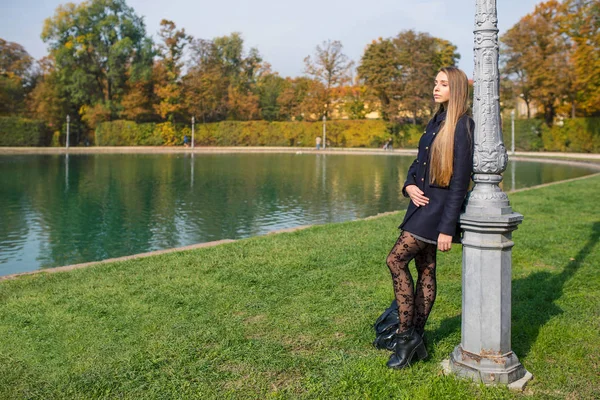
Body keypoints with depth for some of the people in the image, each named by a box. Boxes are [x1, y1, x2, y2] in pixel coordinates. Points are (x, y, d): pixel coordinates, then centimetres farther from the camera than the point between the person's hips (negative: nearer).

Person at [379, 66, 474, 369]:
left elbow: (460, 180, -17)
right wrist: (409, 186, -4)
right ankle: (416, 341, 20)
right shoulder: (435, 122, 13)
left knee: (396, 259, -13)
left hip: (440, 207, -8)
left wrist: (447, 228, -20)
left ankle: (406, 333, -1)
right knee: (425, 269, 11)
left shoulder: (462, 126, -13)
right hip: (422, 202, 8)